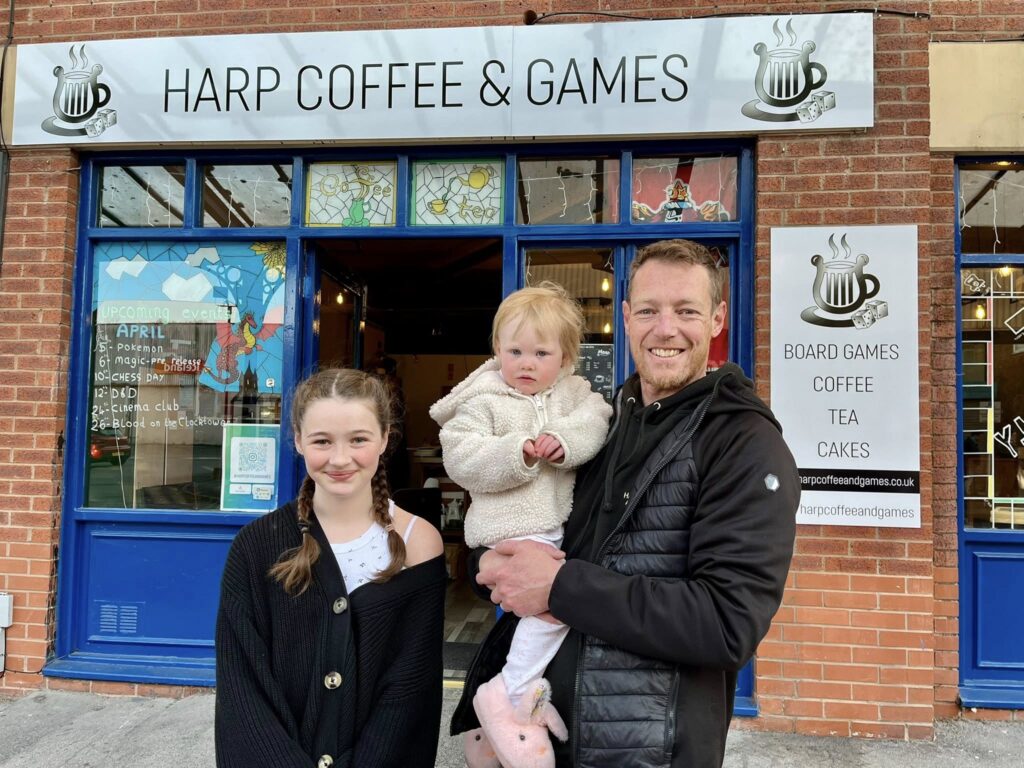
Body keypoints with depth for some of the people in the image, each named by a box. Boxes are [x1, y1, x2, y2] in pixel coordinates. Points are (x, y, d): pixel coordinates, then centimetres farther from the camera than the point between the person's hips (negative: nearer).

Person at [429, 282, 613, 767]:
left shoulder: (575, 393, 11)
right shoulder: (482, 402, -2)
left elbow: (595, 424, -7)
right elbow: (462, 460, -12)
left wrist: (564, 442, -26)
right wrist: (518, 454, -24)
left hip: (566, 525, 6)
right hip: (515, 527, -6)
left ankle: (531, 689, 26)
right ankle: (507, 696, -4)